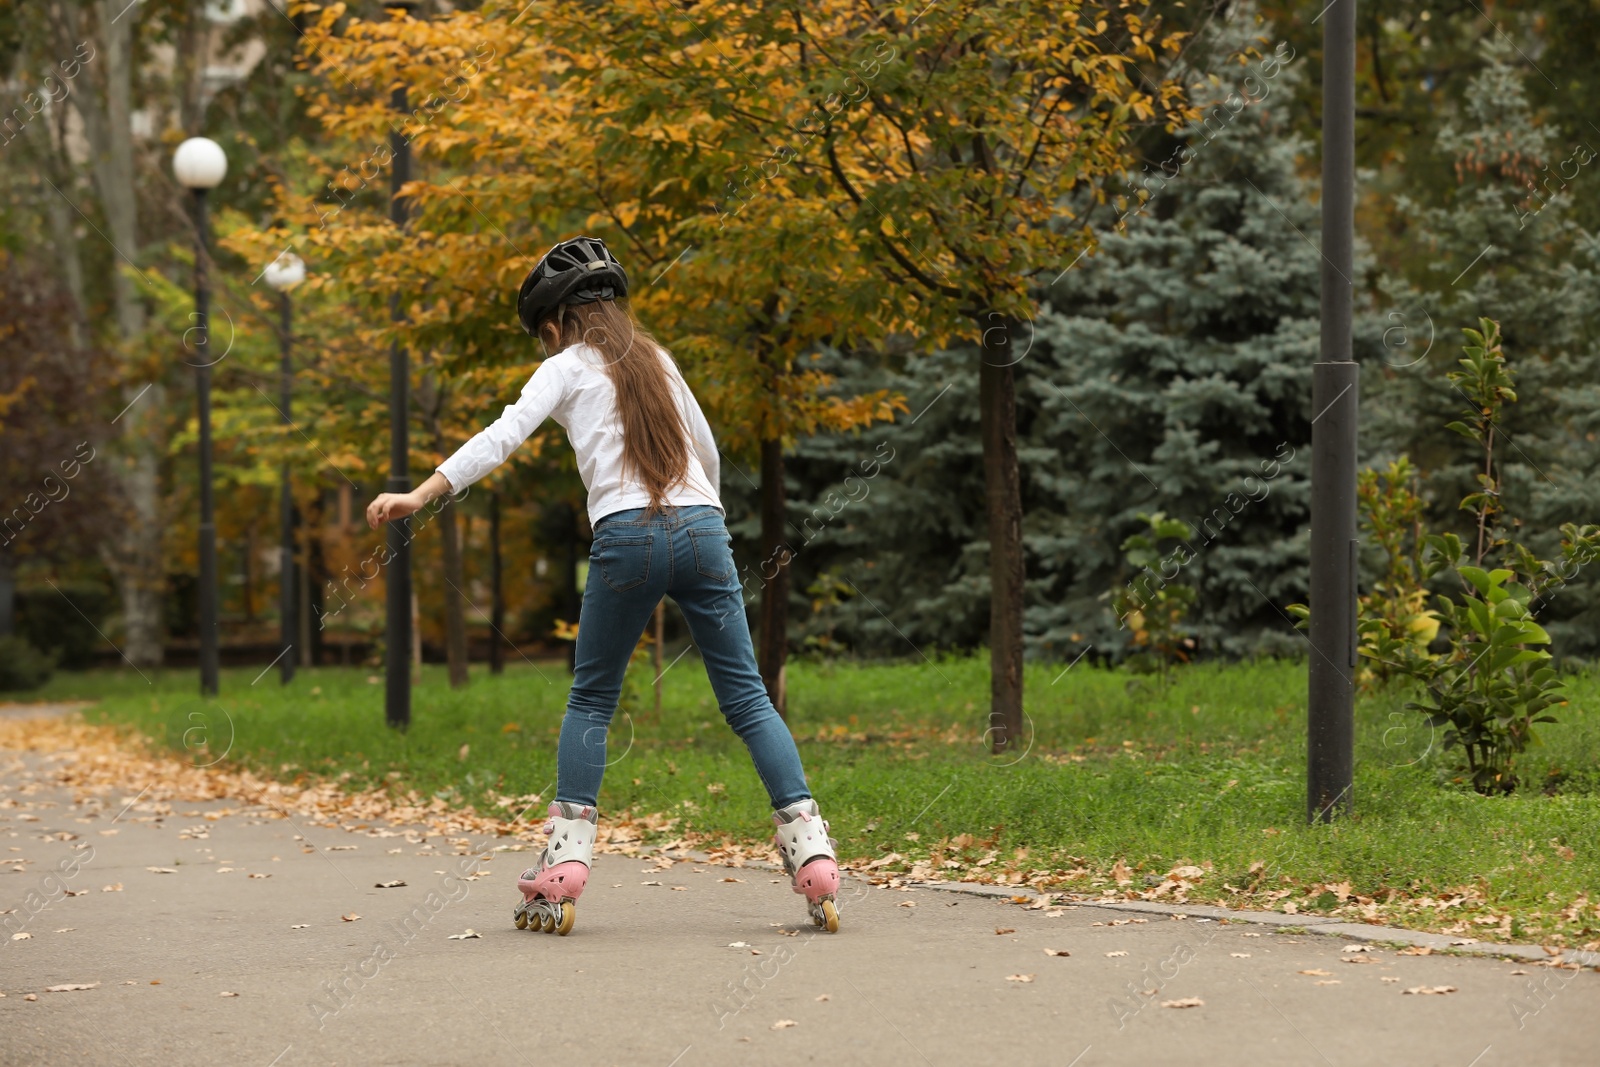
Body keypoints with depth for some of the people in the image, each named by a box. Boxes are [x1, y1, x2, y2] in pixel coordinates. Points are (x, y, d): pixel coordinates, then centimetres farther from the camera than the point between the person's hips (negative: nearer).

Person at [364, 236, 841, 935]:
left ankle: (566, 857, 3)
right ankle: (809, 845, -5)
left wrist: (421, 494, -12)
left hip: (627, 537, -3)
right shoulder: (655, 360, 22)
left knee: (590, 701, 10)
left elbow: (503, 436, -6)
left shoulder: (567, 368, 8)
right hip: (701, 527, 4)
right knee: (747, 697, 4)